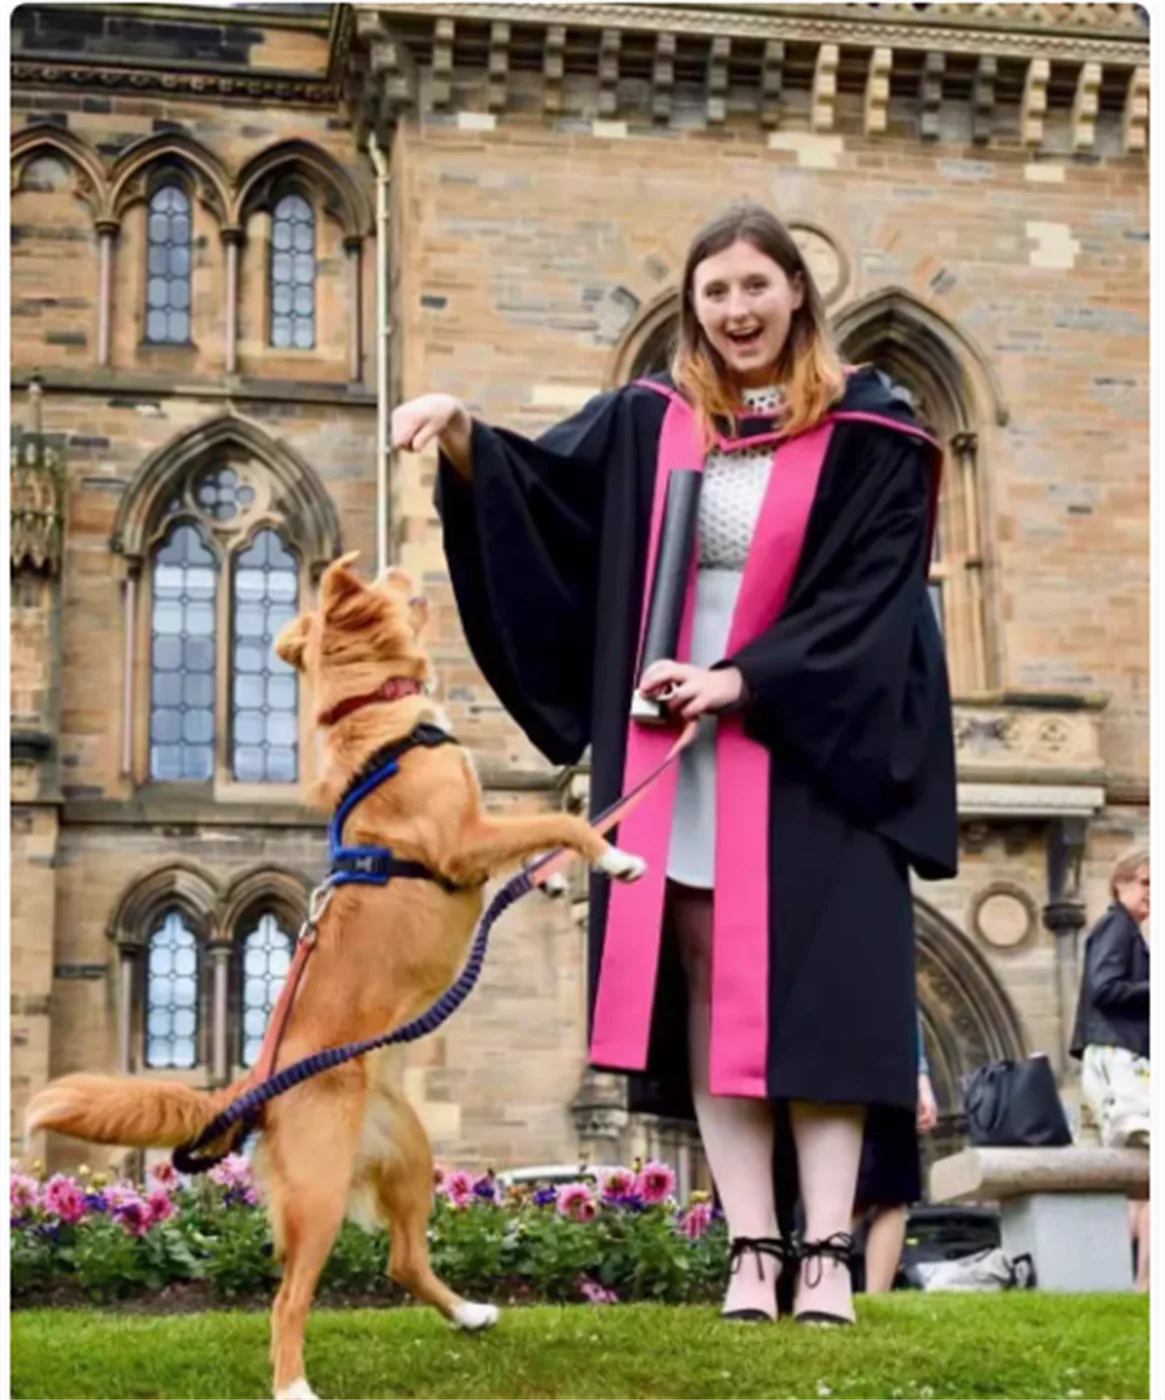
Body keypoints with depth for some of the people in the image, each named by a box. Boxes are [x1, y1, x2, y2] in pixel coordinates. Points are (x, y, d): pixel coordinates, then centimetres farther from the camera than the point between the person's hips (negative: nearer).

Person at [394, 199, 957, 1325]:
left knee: (807, 990, -5)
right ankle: (754, 1246, 4)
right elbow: (532, 485, 0)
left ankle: (826, 1250, -2)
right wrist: (460, 434, -20)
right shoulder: (649, 421, 9)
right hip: (673, 750, 3)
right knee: (707, 992, 0)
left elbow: (874, 597, -8)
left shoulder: (868, 432, -1)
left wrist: (740, 680, -17)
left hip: (803, 751, -3)